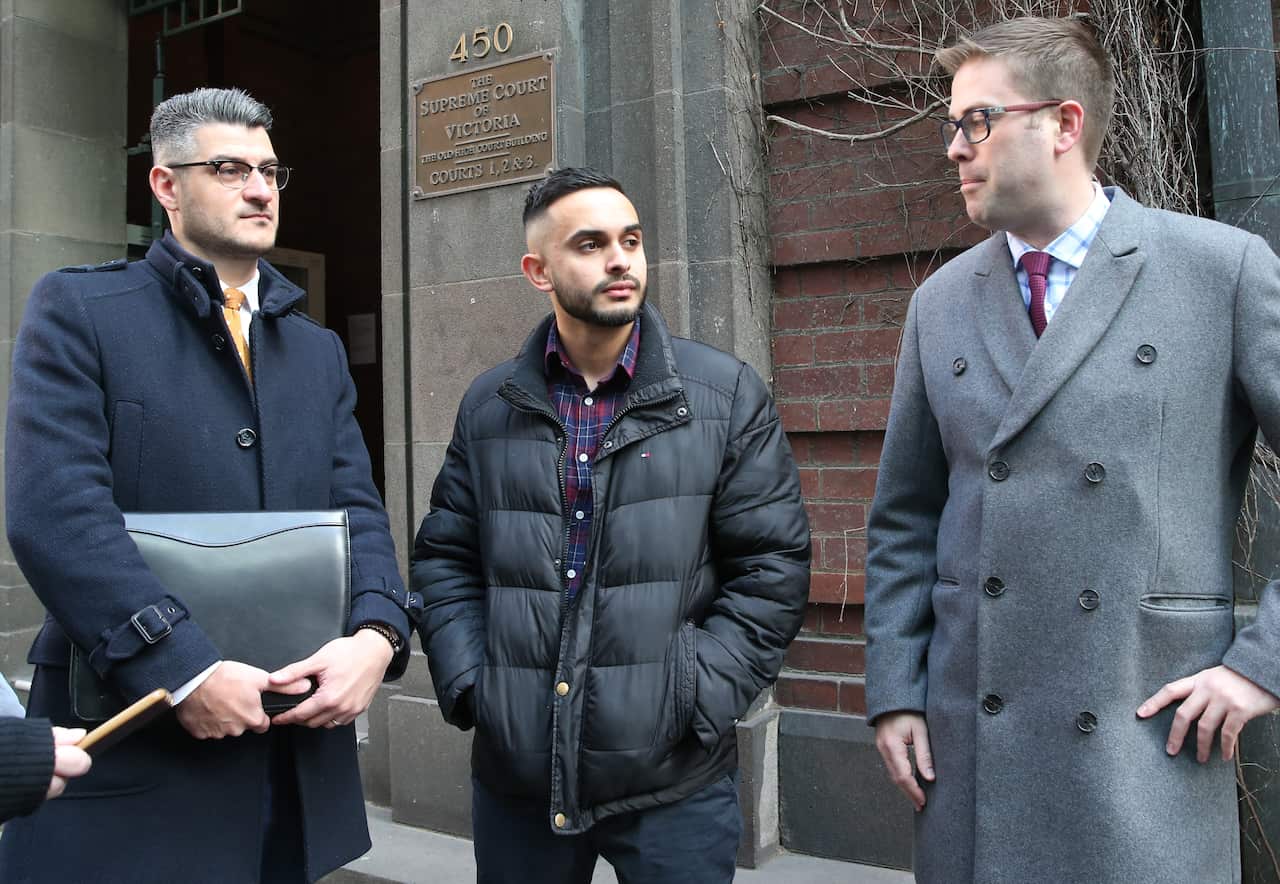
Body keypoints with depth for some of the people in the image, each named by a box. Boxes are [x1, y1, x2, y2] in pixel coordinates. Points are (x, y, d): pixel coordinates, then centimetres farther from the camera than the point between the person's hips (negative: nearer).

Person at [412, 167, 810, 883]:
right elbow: (445, 557, 10)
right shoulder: (489, 407, 5)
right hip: (515, 771, 3)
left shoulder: (728, 394, -2)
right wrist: (469, 683, -2)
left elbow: (774, 565, -3)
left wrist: (695, 700, -9)